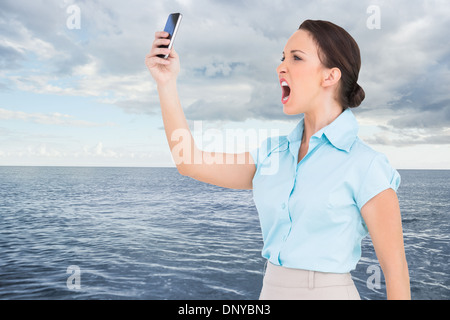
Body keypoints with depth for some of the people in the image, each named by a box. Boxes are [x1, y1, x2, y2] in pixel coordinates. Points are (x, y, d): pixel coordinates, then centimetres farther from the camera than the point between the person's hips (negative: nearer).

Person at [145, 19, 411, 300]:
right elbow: (191, 162, 0)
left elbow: (395, 269, -12)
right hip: (271, 289, 5)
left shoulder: (365, 164, -14)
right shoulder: (272, 153, 2)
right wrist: (167, 83, -4)